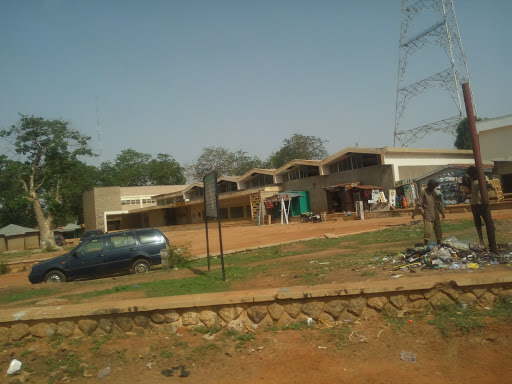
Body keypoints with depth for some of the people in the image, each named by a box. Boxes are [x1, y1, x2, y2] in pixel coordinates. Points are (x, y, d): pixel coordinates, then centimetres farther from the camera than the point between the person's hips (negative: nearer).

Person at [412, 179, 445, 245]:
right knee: (428, 231, -9)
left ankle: (439, 243, 26)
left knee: (438, 230, 13)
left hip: (436, 215, 6)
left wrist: (442, 213, 25)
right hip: (427, 216, -6)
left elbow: (438, 203, 21)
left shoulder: (434, 192, 12)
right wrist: (414, 214, -12)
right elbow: (419, 204, -9)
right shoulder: (424, 192, -7)